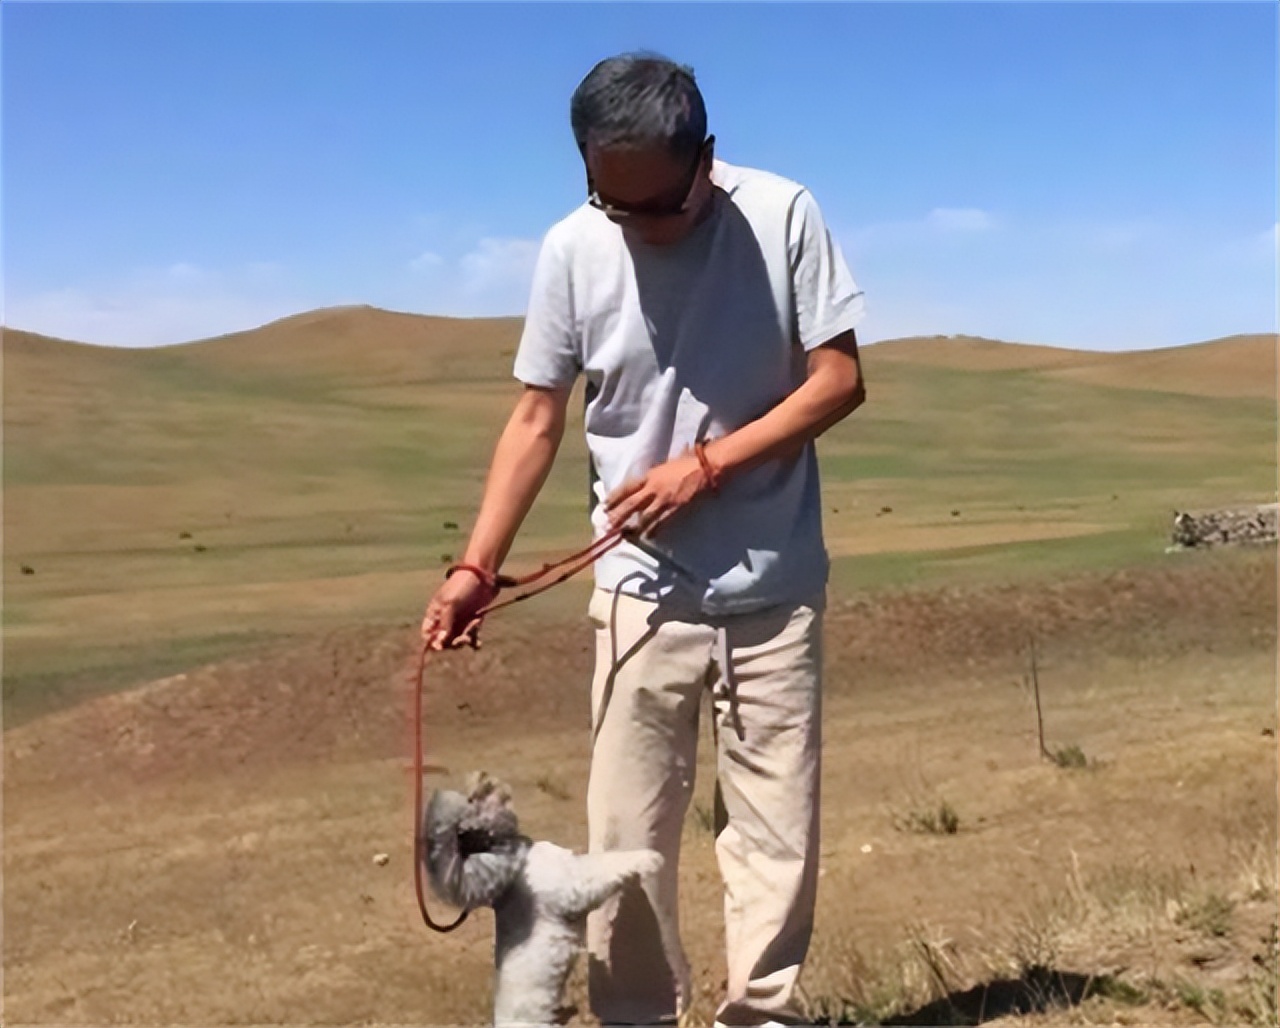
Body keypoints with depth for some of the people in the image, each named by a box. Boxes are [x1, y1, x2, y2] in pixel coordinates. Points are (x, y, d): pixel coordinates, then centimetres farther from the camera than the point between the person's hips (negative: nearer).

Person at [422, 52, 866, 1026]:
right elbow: (538, 420, -2)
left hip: (775, 588, 0)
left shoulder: (783, 215, -9)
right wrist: (477, 565, -10)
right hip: (642, 589, 1)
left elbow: (838, 381, -7)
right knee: (628, 831, 4)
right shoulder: (573, 249, -7)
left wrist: (704, 466, -16)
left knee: (777, 828, 7)